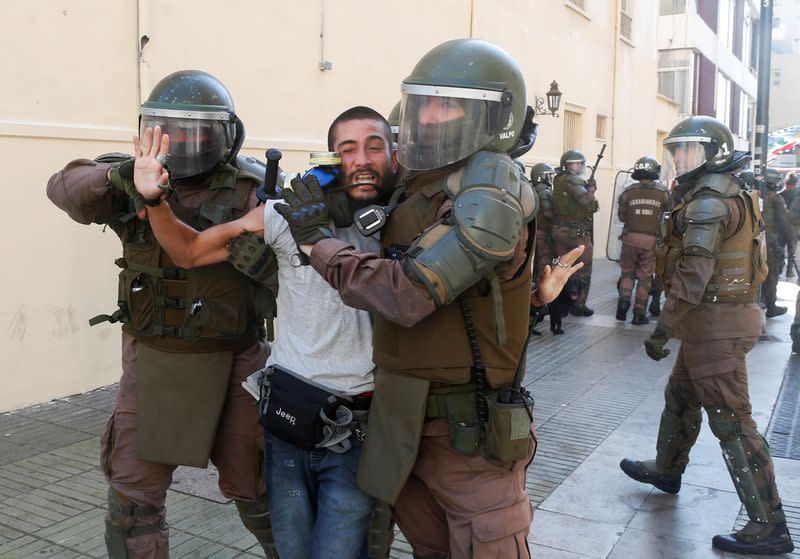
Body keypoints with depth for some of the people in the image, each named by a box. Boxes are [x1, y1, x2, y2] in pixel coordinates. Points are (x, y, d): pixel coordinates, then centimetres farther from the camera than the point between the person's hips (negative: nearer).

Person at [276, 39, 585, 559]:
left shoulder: (492, 194, -19)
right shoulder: (423, 184, 7)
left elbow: (406, 294, -27)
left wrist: (318, 243, -13)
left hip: (470, 436, -8)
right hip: (408, 424, 8)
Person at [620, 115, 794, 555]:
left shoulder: (708, 201, -18)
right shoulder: (733, 194, 14)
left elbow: (692, 276, -24)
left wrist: (661, 331, -21)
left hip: (715, 324, -10)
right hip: (722, 318, 10)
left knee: (731, 423, -4)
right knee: (680, 396, 23)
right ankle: (666, 470, 42)